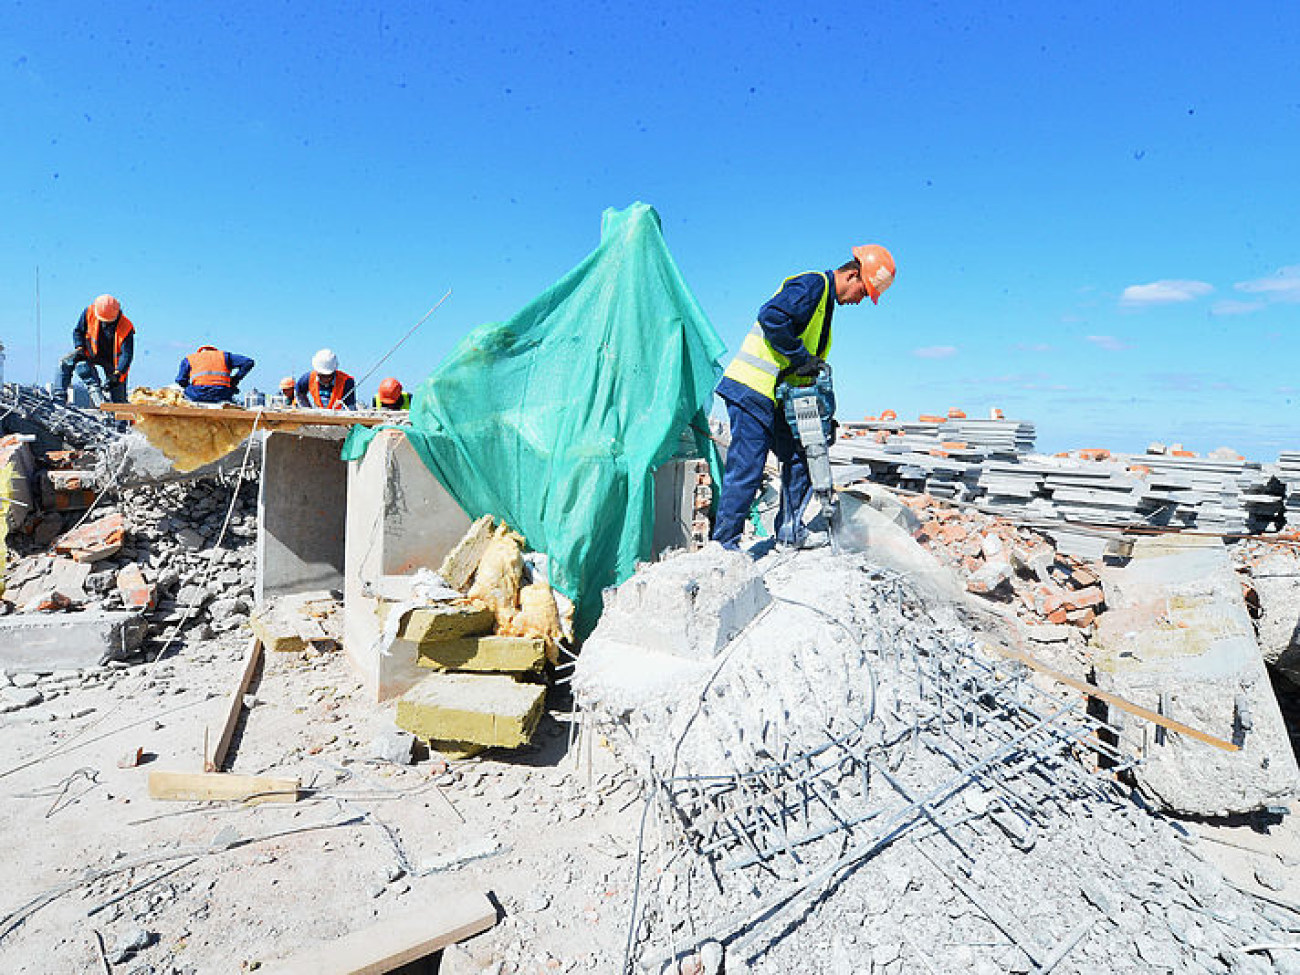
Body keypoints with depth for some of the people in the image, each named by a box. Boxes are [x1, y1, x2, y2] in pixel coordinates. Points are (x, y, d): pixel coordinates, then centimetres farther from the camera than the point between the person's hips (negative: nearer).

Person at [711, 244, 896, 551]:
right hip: (752, 390, -10)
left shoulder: (825, 300, 22)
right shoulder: (812, 284, -9)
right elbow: (771, 318, -27)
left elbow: (813, 364, 22)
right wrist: (801, 357, -18)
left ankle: (790, 531, 21)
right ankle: (724, 543, -1)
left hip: (775, 398, 10)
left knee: (799, 458, 12)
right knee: (747, 470, -9)